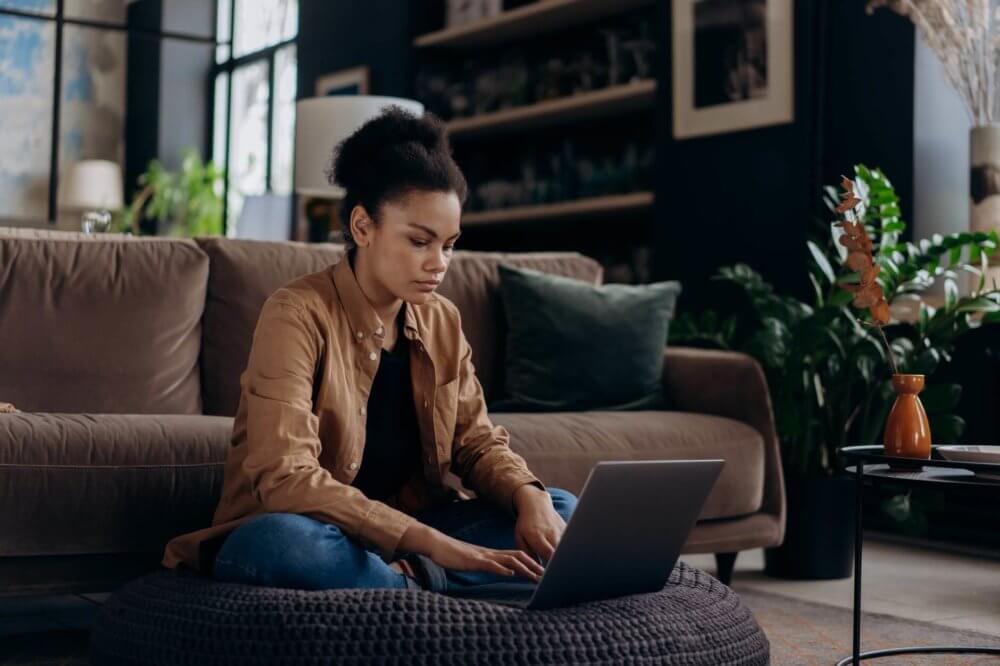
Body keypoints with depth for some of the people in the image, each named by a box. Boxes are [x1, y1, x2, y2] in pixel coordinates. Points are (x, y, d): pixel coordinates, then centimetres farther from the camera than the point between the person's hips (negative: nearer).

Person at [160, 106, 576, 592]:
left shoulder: (443, 322, 4)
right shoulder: (297, 314, -17)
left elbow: (477, 442, 9)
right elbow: (285, 478, -27)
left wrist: (529, 496, -16)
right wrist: (433, 543, -33)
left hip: (402, 537, 6)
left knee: (560, 509, -7)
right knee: (279, 544, -39)